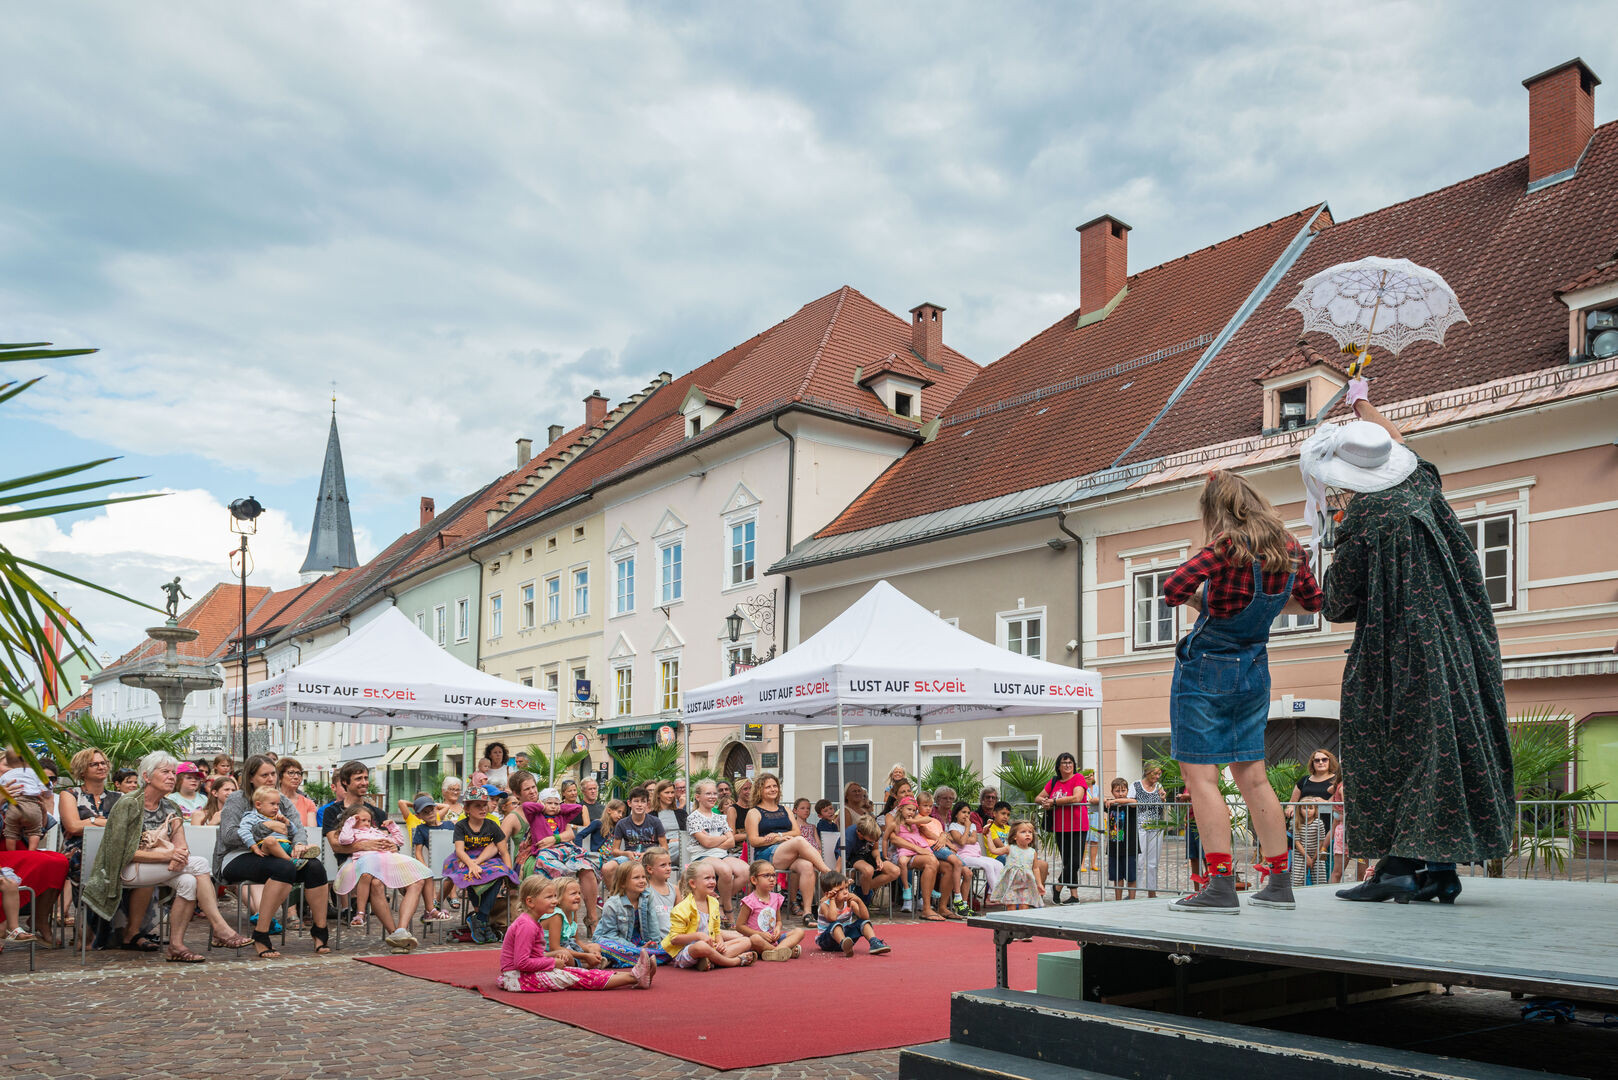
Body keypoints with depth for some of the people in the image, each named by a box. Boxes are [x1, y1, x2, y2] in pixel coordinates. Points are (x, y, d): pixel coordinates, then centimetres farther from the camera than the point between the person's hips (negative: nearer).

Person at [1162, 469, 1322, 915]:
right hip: (1253, 671, 7)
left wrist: (1204, 604, -4)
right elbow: (1312, 602, 18)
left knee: (1200, 774, -5)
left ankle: (1220, 887, -10)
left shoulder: (1228, 547, -17)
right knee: (1252, 776, 12)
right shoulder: (1290, 548, 3)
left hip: (1204, 668, -7)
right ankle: (1278, 882, 16)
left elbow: (1173, 589, -23)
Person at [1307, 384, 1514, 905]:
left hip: (1396, 655, -7)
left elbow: (1339, 605, -6)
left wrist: (1334, 562, 12)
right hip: (1455, 643, 7)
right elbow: (1396, 440, 28)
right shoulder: (1420, 483, 3)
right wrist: (1362, 403, 41)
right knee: (1445, 740, 8)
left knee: (1394, 748, 0)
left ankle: (1398, 864, 0)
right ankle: (1440, 867, 12)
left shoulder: (1362, 522, -15)